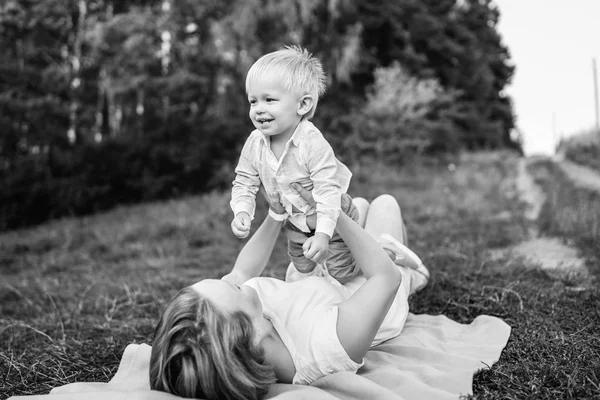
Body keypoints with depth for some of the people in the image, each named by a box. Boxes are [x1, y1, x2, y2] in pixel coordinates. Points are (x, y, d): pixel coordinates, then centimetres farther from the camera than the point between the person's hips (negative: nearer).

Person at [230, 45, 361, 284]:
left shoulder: (312, 143, -36)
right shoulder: (255, 143, -19)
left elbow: (327, 189, -36)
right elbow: (244, 183, -9)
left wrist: (323, 233, -42)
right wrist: (242, 212, -27)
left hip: (332, 218, -5)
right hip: (295, 222, 5)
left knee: (343, 275, 4)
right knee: (303, 269, 22)